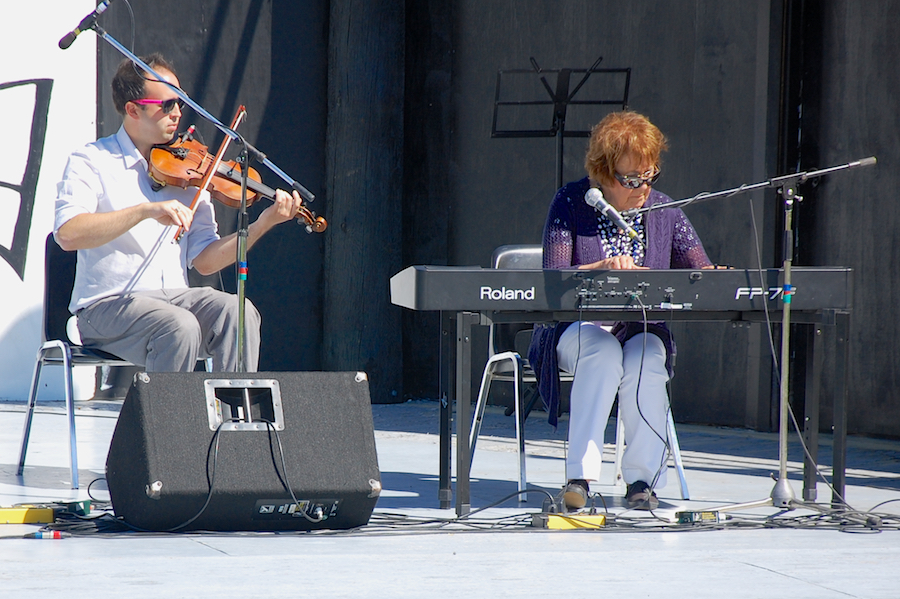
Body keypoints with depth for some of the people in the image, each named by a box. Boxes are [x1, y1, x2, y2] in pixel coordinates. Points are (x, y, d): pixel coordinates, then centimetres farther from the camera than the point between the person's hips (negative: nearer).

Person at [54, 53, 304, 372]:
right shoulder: (91, 162, -2)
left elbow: (204, 260, 7)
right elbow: (68, 234, -20)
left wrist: (262, 225, -7)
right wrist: (146, 210, -28)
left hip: (174, 297, 5)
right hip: (107, 305, -5)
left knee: (238, 312, -23)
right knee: (181, 327, -32)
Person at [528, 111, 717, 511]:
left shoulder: (663, 211, 7)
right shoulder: (571, 203, -2)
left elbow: (702, 272, 5)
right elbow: (553, 278, -11)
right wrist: (603, 268, -28)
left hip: (643, 330, 2)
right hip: (579, 327, -2)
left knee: (645, 356, -34)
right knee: (603, 351, -37)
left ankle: (643, 479, -35)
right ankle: (580, 476, -43)